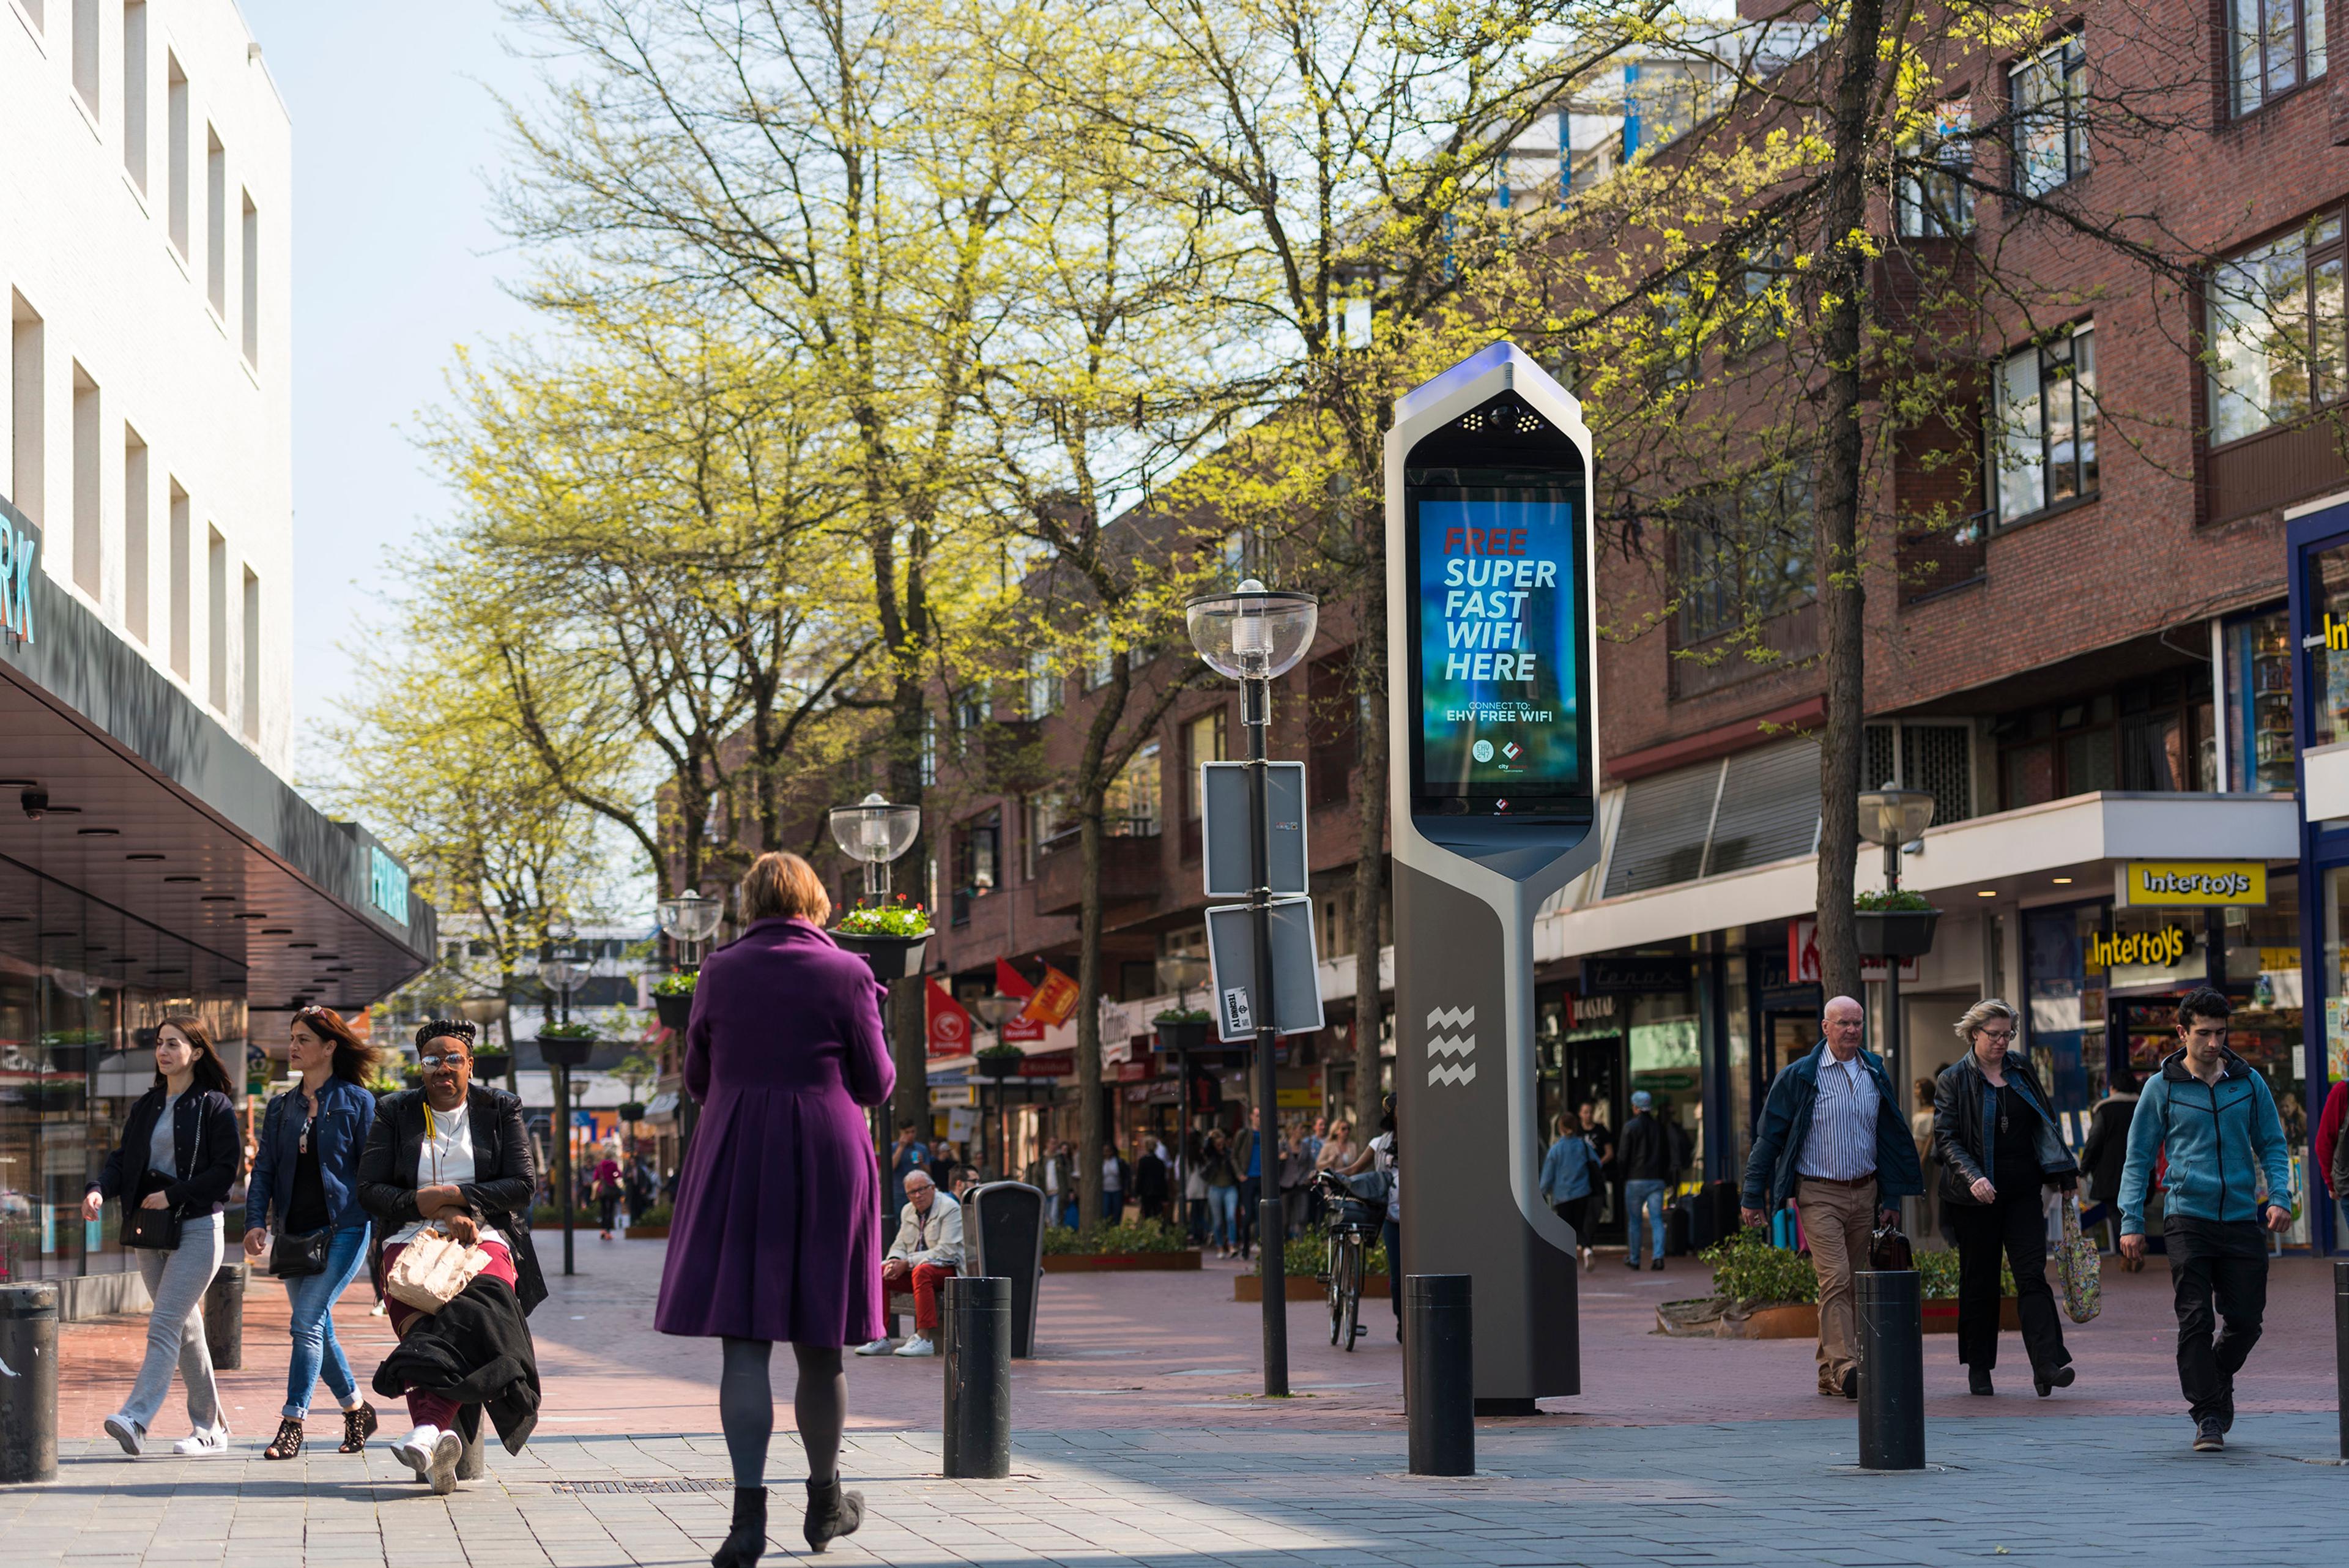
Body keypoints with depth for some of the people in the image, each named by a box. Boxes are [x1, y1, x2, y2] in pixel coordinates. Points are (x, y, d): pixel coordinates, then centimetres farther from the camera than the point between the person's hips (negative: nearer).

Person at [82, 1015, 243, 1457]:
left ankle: (136, 1419, -28)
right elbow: (123, 1159, 9)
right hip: (151, 1232, 7)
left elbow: (227, 1170, -11)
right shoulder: (145, 1107, 14)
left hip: (198, 1227, -7)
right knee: (185, 1329, 10)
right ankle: (211, 1428, 17)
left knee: (164, 1325, -17)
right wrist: (99, 1189, -11)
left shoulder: (215, 1106, -5)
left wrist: (173, 1195, -17)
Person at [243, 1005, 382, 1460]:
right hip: (294, 1232, 6)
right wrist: (256, 1222, -5)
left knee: (306, 1323, -15)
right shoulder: (281, 1108, 14)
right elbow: (264, 1169, 10)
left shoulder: (357, 1101, 0)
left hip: (343, 1230, -6)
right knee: (319, 1329, 10)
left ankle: (292, 1424, -14)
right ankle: (357, 1412, 26)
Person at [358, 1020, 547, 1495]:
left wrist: (452, 1195, -7)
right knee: (416, 1312, -33)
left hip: (484, 1239, -1)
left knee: (478, 1305, -36)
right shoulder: (394, 1113, 16)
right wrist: (435, 1211, -6)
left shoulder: (501, 1111, 15)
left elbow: (523, 1184, 5)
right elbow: (369, 1189, 8)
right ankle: (440, 1435, -49)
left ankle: (429, 1430, -50)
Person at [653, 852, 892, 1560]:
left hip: (736, 1162, 1)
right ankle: (825, 1502, 25)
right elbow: (876, 1084, 0)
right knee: (819, 1343, 11)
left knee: (744, 1340, -2)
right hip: (827, 1157, 0)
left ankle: (749, 1511, -15)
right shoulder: (846, 975, -4)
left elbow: (697, 1080, 10)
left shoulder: (720, 972, 2)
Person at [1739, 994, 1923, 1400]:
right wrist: (1753, 1195, -4)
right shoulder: (1799, 1076, -5)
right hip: (1820, 1194, -5)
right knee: (1835, 1279, -16)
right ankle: (1845, 1367, -23)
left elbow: (1889, 1137, 17)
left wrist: (1892, 1197, 14)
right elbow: (1769, 1135, -2)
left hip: (1864, 1193, 5)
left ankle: (1828, 1373, 14)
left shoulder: (1875, 1073, 10)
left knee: (1848, 1283, 7)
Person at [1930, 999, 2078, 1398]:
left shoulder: (2021, 1071, 11)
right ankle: (1979, 1368, 15)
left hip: (2023, 1191, 2)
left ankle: (2048, 1364, -17)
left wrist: (2064, 1171, 14)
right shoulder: (1953, 1080, -1)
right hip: (1976, 1197, -2)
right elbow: (1946, 1138, -7)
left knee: (2032, 1274, -8)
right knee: (1979, 1280, 4)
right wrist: (1972, 1176, -22)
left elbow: (2045, 1123, 19)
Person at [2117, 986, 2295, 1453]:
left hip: (2242, 1220, 2)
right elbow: (2139, 1158, 6)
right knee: (2195, 1320, -7)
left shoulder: (2249, 1083, 8)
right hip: (2187, 1217, -2)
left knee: (2246, 1319, 3)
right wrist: (2131, 1221, -2)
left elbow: (2273, 1145, 13)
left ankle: (2215, 1382, 31)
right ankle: (2208, 1415, -1)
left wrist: (2279, 1196, -4)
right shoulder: (2161, 1088, 3)